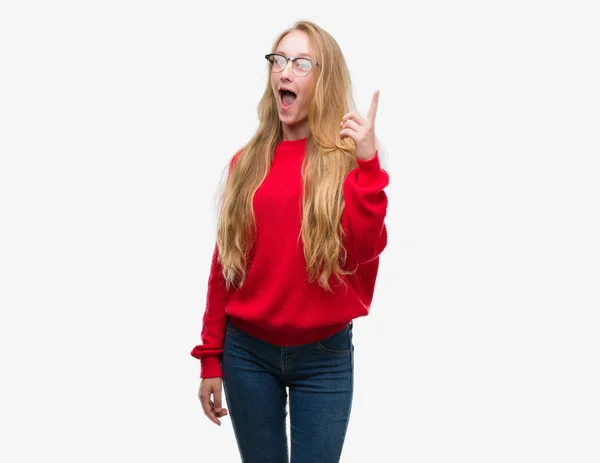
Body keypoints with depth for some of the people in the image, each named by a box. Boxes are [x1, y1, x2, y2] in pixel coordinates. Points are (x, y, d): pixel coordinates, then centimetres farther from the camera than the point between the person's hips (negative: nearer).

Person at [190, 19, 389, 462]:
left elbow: (365, 251, -16)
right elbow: (224, 263, 6)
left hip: (324, 356, -2)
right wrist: (210, 358, 7)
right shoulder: (247, 161, 4)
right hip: (247, 351, 2)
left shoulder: (350, 157, -3)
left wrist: (367, 164, -25)